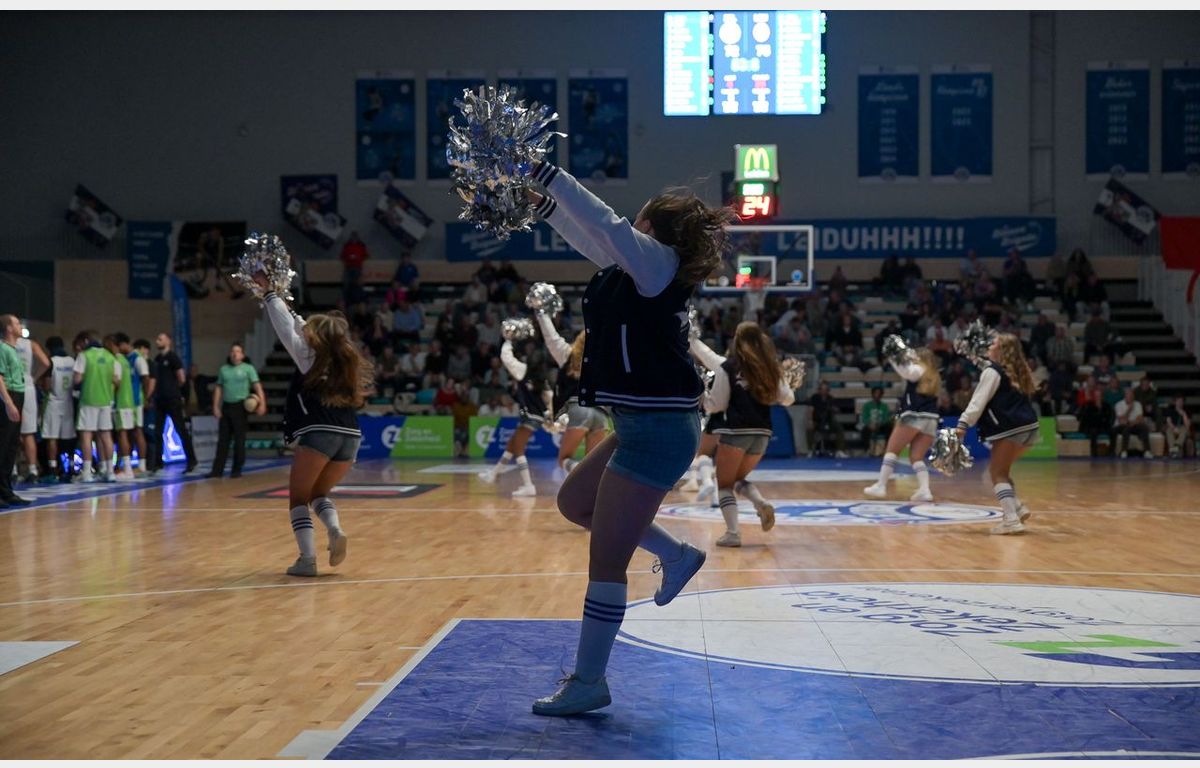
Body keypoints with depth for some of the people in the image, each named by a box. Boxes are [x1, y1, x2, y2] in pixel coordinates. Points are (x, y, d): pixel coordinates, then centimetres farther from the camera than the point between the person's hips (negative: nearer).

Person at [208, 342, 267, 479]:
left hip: (240, 406, -4)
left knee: (239, 439, -1)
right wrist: (216, 406, 3)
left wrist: (262, 403, -21)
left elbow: (257, 386, -8)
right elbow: (218, 389, 12)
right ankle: (217, 469, 5)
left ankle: (237, 470, 6)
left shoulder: (248, 368, 1)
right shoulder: (224, 369, 12)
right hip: (226, 406, 4)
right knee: (222, 439, 4)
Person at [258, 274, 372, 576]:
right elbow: (303, 328, 35)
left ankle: (307, 559, -6)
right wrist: (286, 305, 43)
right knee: (318, 493, 22)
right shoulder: (346, 362, 22)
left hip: (318, 433, -5)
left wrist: (269, 292, 25)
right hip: (350, 436, 6)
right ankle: (335, 530, -6)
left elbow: (287, 329, 13)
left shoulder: (310, 357, 7)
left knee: (298, 497, 6)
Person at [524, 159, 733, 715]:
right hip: (645, 425, 10)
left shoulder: (660, 262, -13)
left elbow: (607, 226, -25)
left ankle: (588, 684, 6)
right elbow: (591, 236, 23)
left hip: (658, 430, -10)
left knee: (605, 561, -4)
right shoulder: (637, 269, 11)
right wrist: (540, 202, 19)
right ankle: (674, 555, 28)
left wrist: (543, 172, -20)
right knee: (573, 502, 27)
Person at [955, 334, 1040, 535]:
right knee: (999, 469, 21)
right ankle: (1018, 508, 10)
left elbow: (978, 401, -14)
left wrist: (962, 425, -19)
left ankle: (1011, 519, -18)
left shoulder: (992, 372, -4)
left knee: (998, 473, -5)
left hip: (1011, 429, -8)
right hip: (1028, 427, 8)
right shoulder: (1016, 371, 20)